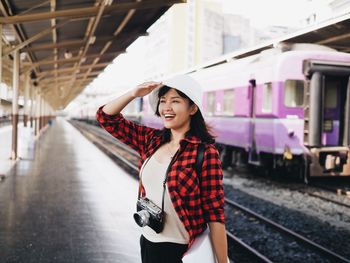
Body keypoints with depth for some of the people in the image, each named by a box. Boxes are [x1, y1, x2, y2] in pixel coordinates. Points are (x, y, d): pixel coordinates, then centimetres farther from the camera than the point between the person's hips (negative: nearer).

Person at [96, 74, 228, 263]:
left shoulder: (205, 152, -16)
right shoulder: (152, 140, 1)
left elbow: (215, 214, -16)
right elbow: (106, 117, 6)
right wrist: (134, 93, -8)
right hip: (147, 243, 6)